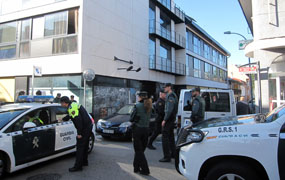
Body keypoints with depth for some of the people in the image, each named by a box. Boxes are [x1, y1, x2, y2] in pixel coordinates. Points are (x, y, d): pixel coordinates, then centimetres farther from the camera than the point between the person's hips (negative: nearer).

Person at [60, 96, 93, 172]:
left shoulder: (71, 108, -17)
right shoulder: (74, 104, 15)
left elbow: (78, 120, -25)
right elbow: (70, 116, 34)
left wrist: (79, 133, -22)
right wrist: (62, 119, 46)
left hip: (85, 128, -10)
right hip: (88, 126, 10)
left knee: (80, 146, -5)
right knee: (84, 145, 20)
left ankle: (78, 166, 0)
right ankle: (84, 162, 33)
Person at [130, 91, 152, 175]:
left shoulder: (137, 106, -11)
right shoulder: (149, 106, 5)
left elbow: (131, 119, -7)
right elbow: (148, 118, 10)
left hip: (137, 129, -6)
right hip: (146, 129, 6)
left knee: (139, 150, 3)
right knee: (140, 150, 16)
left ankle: (145, 169, 2)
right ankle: (136, 167, 26)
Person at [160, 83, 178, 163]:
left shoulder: (170, 96, -16)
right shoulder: (174, 95, 17)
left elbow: (169, 109, -24)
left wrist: (164, 120, -22)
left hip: (169, 119, -10)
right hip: (172, 118, 10)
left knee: (165, 137, -8)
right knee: (171, 136, 18)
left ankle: (167, 157, -6)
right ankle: (173, 153, 28)